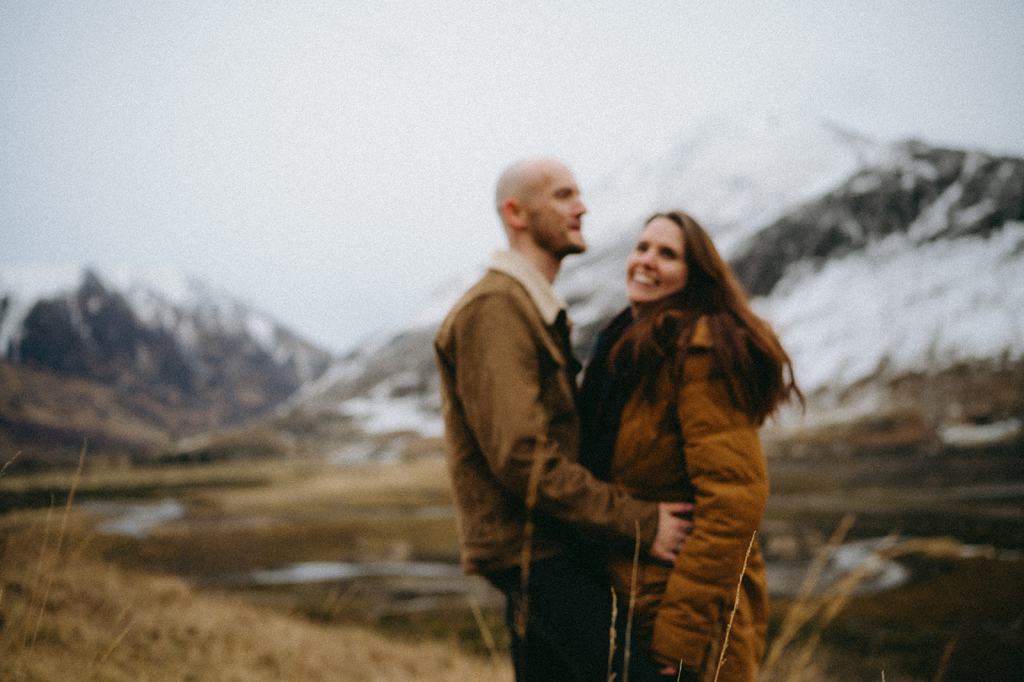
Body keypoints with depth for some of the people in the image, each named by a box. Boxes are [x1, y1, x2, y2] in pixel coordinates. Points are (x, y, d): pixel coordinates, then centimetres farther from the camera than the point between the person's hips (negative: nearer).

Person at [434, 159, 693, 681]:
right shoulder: (493, 311, -15)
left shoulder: (539, 309, 19)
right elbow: (521, 457, -23)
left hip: (550, 547, 10)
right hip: (535, 554, -10)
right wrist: (639, 522, -20)